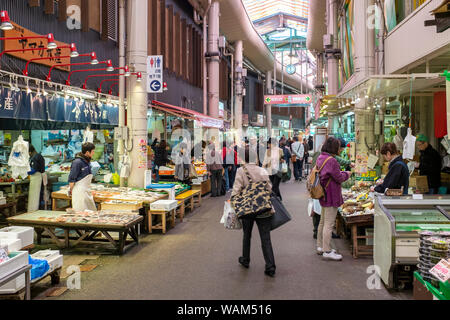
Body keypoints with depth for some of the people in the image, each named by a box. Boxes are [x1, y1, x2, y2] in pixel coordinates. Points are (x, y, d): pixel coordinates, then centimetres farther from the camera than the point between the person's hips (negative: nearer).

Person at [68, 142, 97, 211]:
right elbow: (71, 179, -13)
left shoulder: (87, 161, 9)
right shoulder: (77, 162, -17)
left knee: (92, 211, 9)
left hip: (87, 191, 8)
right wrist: (71, 190, -6)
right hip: (79, 192, -8)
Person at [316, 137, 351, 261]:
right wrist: (346, 174, 3)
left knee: (323, 222, 19)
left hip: (323, 195, 10)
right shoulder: (331, 160, -22)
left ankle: (320, 246, 29)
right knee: (329, 224, -4)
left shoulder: (320, 158, 9)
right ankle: (327, 251, 2)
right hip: (331, 196, -10)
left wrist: (343, 173, 14)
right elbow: (339, 178, -16)